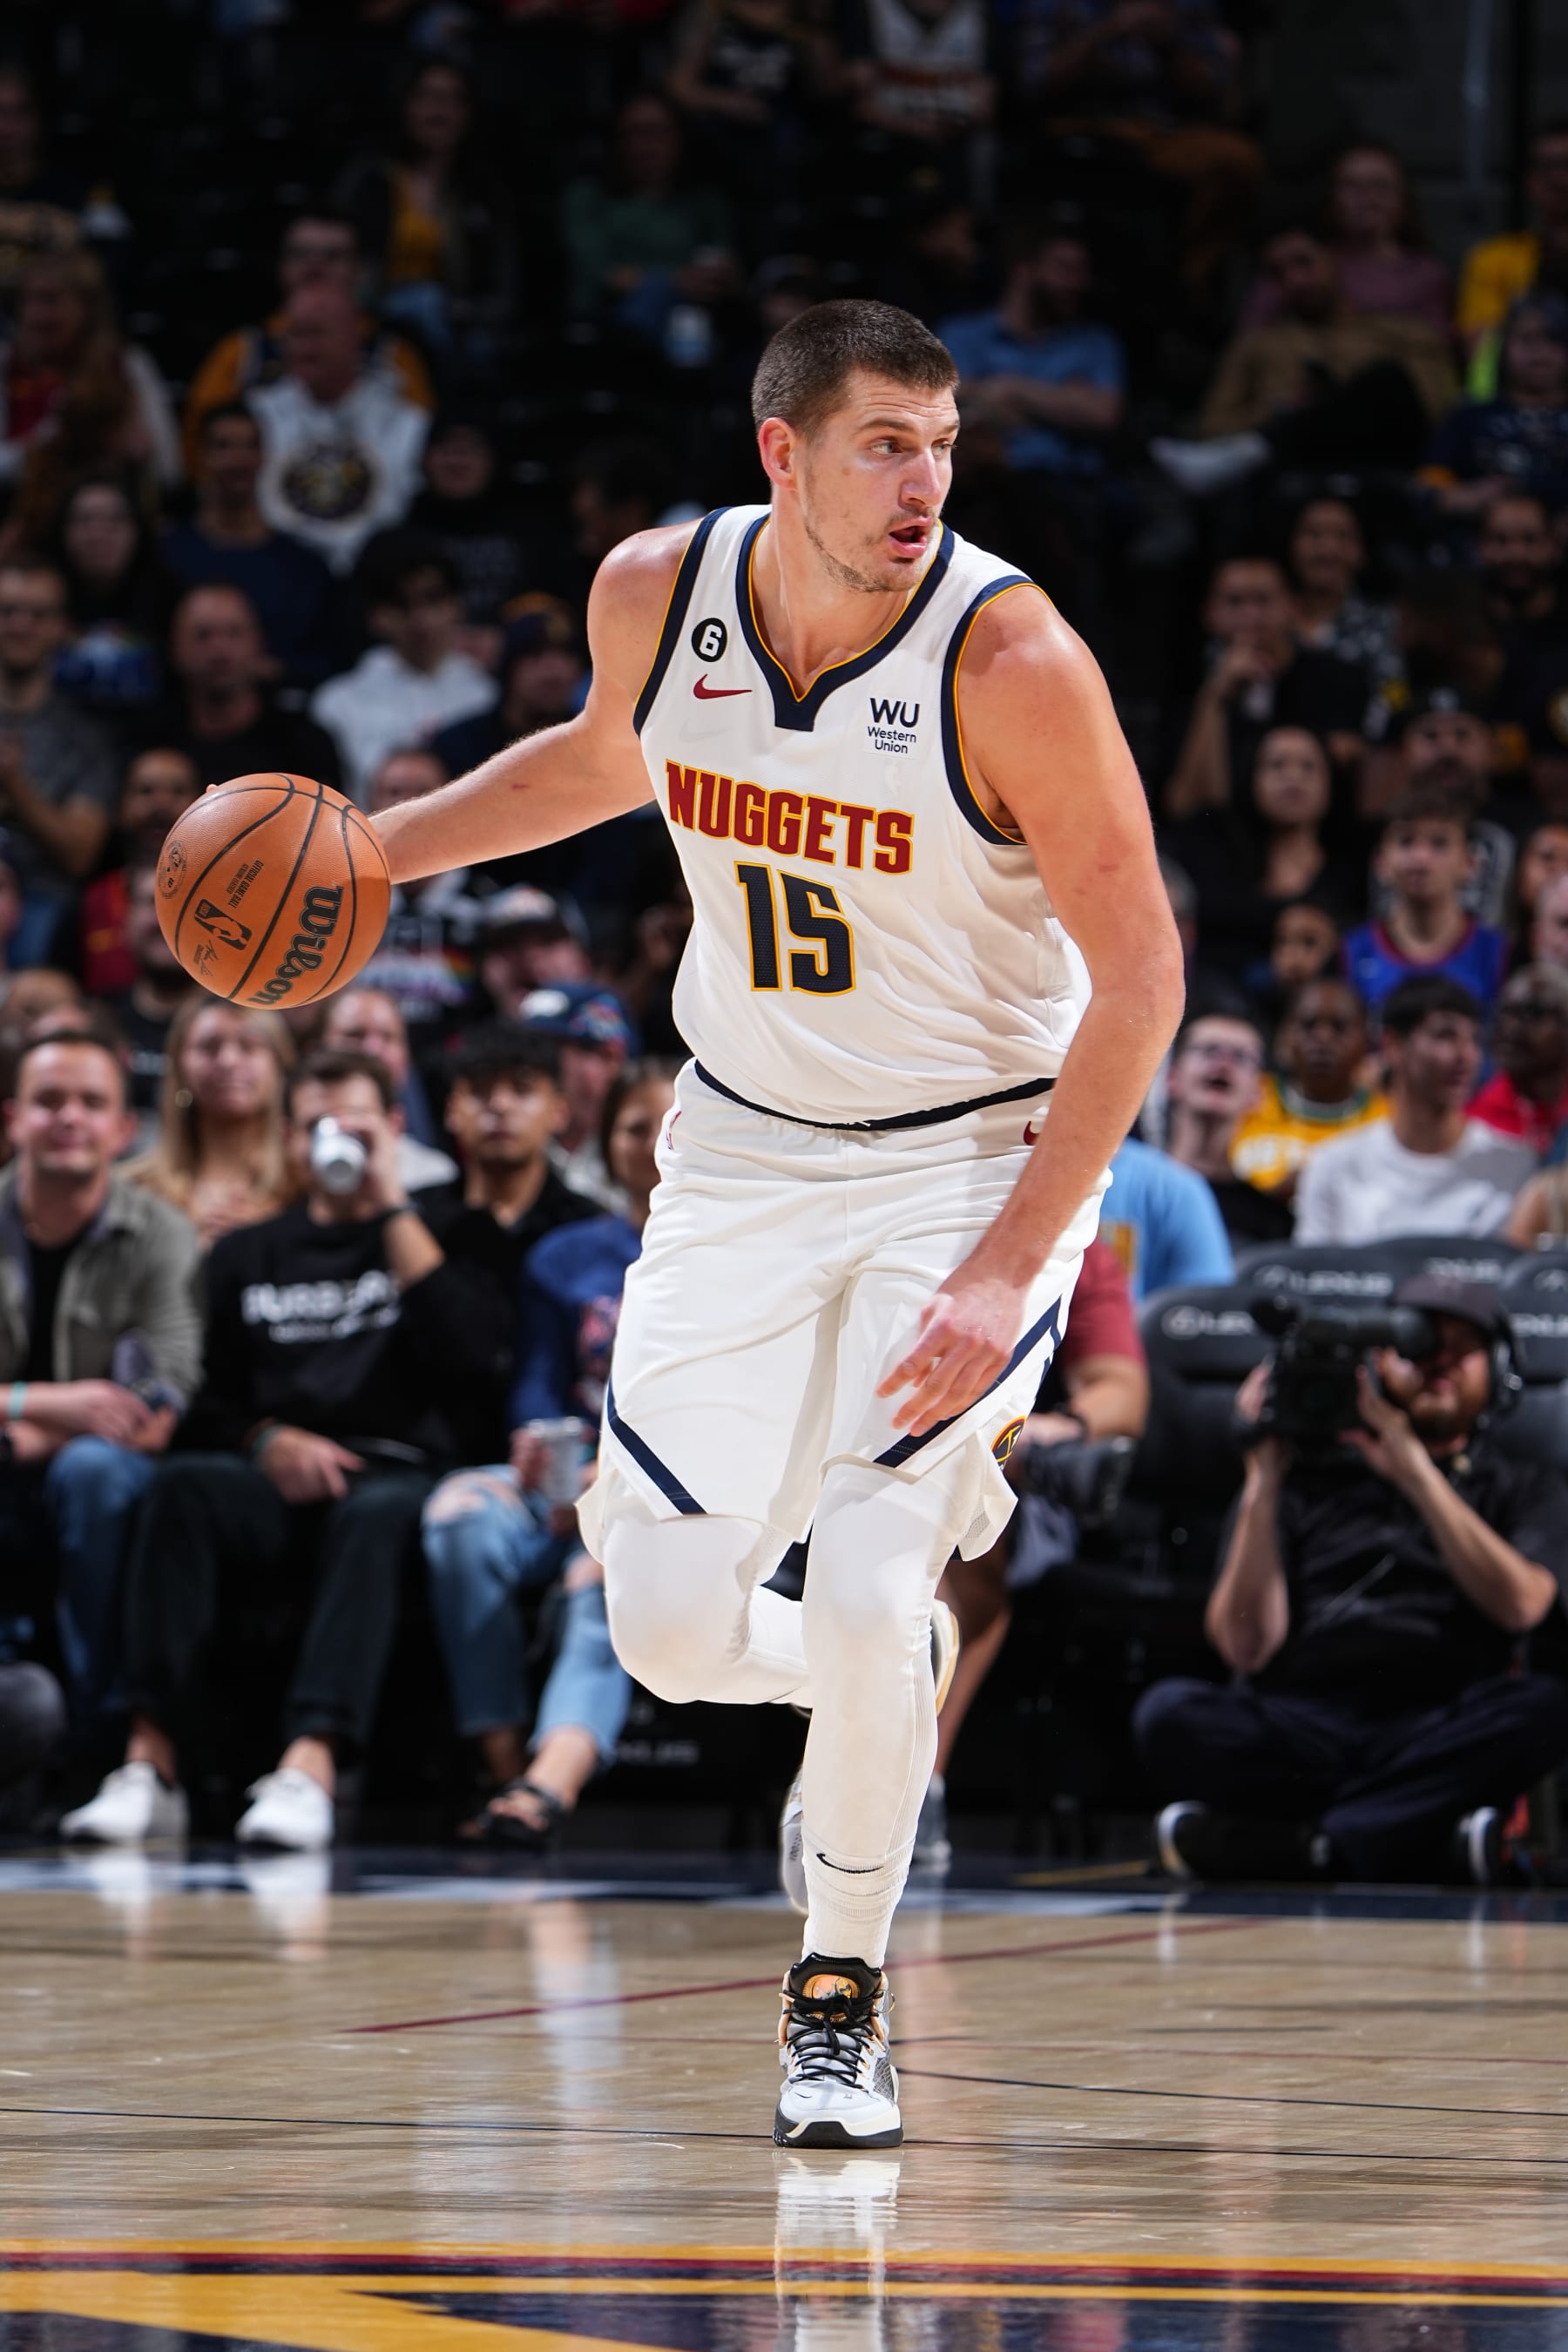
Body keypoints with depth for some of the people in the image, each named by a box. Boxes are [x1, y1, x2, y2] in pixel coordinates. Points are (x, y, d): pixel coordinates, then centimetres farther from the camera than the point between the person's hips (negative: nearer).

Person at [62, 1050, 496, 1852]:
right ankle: (152, 1762, -43)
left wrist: (391, 1205, -2)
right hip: (270, 1488, 2)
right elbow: (200, 1402, 15)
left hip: (393, 1476, -2)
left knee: (374, 1516, -39)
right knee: (186, 1483, -32)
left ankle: (311, 1766, -57)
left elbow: (460, 1359, -4)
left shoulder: (428, 1237, 16)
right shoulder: (246, 1257, 24)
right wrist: (267, 1440, -7)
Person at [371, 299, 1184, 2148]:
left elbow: (1141, 976, -18)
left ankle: (839, 1998, 6)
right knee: (671, 1629, -2)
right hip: (744, 1148, 4)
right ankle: (884, 1699, 34)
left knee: (867, 1597, -17)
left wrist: (1011, 1267, -23)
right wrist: (378, 845, 8)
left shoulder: (1009, 658, -23)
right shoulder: (655, 596, -10)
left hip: (975, 1157, -4)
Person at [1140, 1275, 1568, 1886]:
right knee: (1169, 1715, -30)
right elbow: (1247, 1647, 7)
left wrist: (1416, 1470, -6)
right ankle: (1432, 1842, -35)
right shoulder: (1309, 1478, 21)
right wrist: (1264, 1484, 0)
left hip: (1441, 1736, 0)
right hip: (1298, 1731, 0)